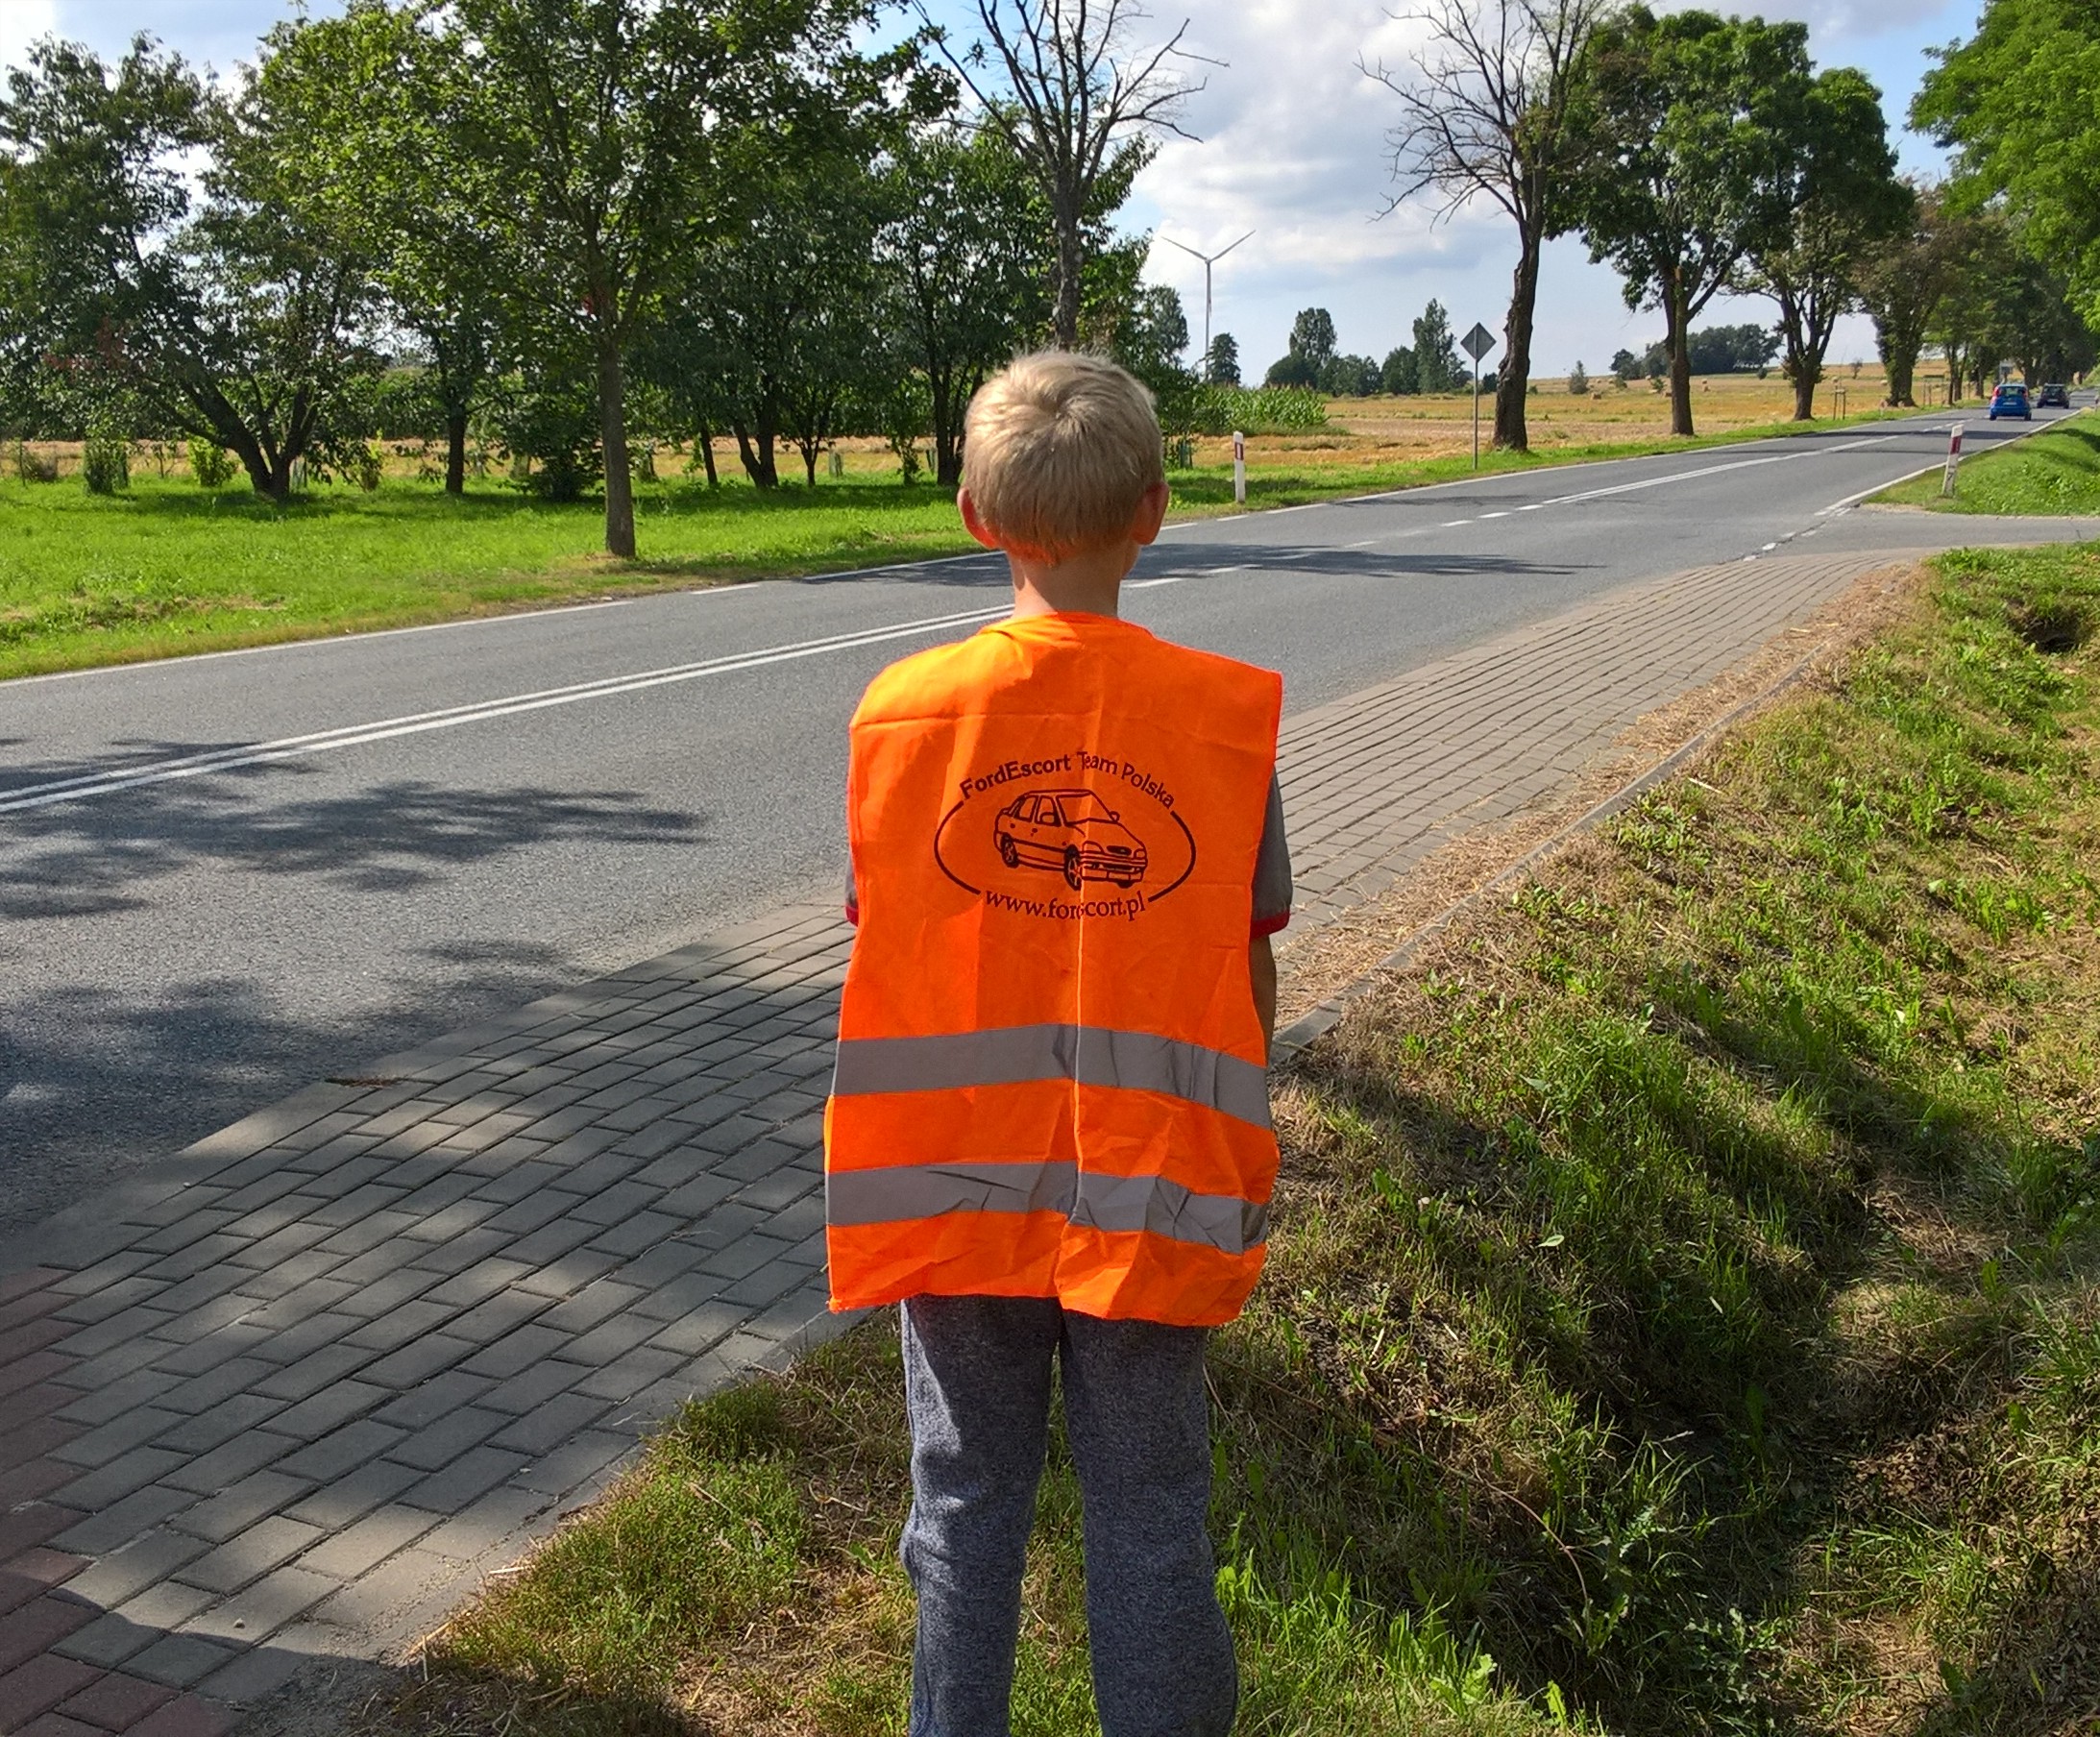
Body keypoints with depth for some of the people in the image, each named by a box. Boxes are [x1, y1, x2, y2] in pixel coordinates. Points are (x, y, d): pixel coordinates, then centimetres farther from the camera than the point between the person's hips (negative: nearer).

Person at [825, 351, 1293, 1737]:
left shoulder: (903, 712, -8)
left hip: (958, 1193, 1)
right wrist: (1246, 1152, 10)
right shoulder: (1228, 713, -9)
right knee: (1150, 1511, 14)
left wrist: (887, 1158, 11)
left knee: (969, 1500, 16)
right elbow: (1249, 965, -4)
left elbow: (883, 953, -2)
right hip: (1148, 1195, 0)